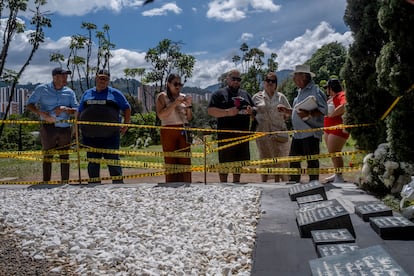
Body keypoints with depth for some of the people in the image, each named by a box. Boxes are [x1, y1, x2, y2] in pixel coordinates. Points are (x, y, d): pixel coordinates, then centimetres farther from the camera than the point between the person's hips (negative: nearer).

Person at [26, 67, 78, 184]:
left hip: (65, 127, 3)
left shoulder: (69, 92, 10)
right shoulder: (42, 89, 4)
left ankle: (65, 183, 12)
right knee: (47, 155, -1)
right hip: (48, 127, -3)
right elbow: (29, 105, 3)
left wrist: (64, 109, -13)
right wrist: (42, 114, -14)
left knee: (65, 156, 5)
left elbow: (76, 110, 7)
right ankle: (46, 183, 3)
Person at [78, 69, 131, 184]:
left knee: (113, 161, -2)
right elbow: (79, 112, 23)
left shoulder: (115, 93, 7)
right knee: (92, 163, 10)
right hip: (90, 136, 4)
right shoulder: (87, 94, 16)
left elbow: (127, 108, 10)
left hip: (110, 136, -3)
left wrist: (126, 124, 3)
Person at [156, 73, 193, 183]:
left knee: (186, 161, -1)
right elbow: (161, 115, -11)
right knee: (170, 162, -3)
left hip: (183, 132, 4)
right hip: (169, 132, -4)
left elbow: (189, 118, 15)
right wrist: (175, 103, -16)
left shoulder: (183, 97, 15)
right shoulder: (162, 96, 4)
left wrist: (189, 105, -1)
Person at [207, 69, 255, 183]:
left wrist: (251, 110, 1)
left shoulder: (245, 94, 20)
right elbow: (210, 110, -8)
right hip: (226, 134, -5)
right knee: (224, 162, -3)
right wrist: (227, 112, -20)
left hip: (243, 134, 5)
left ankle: (236, 183, 24)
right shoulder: (219, 94, 3)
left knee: (239, 161, 12)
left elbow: (254, 109, 25)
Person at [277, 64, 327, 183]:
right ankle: (294, 182, 25)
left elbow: (323, 110, -20)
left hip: (311, 133, -9)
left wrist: (308, 114, -32)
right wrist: (286, 110, 16)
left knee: (312, 161, -2)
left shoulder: (315, 90, -11)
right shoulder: (301, 92, 18)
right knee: (293, 160, 13)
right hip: (298, 133, 9)